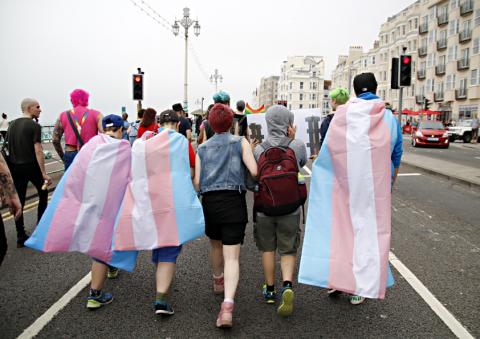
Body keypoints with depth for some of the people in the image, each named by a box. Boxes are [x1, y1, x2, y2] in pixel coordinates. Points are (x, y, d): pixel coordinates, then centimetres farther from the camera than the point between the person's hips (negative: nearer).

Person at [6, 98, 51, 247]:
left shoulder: (12, 124, 9)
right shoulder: (34, 126, -11)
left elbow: (9, 146, 12)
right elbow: (38, 151, -17)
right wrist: (44, 173, -17)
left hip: (15, 167, 5)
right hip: (31, 166, -5)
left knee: (19, 201, 6)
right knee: (43, 192, 18)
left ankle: (21, 237, 5)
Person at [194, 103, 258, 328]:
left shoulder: (202, 148, 9)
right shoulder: (240, 142, 2)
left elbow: (196, 183, 4)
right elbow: (254, 171, -10)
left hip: (209, 202, 3)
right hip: (233, 202, -3)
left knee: (215, 245, 27)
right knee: (231, 257, -6)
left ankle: (218, 282, 49)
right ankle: (227, 305, -22)